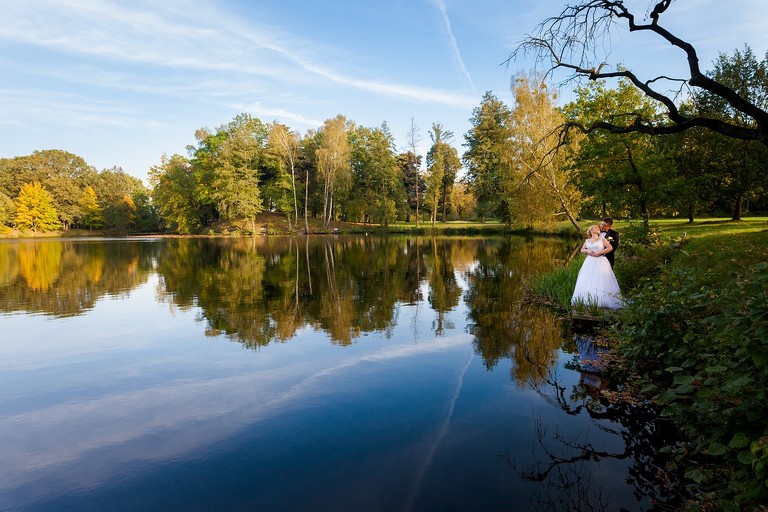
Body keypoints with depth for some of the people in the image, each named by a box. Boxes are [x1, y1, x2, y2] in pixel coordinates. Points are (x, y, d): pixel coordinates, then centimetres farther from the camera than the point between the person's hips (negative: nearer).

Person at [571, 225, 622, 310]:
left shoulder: (602, 239, 7)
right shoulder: (587, 241, 15)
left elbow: (610, 248, -3)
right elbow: (582, 250, 15)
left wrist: (599, 252, -10)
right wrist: (587, 251, -6)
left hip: (600, 262, -3)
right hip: (589, 263, 3)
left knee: (601, 282, -9)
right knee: (588, 282, -2)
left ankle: (602, 302, -7)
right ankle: (588, 301, 1)